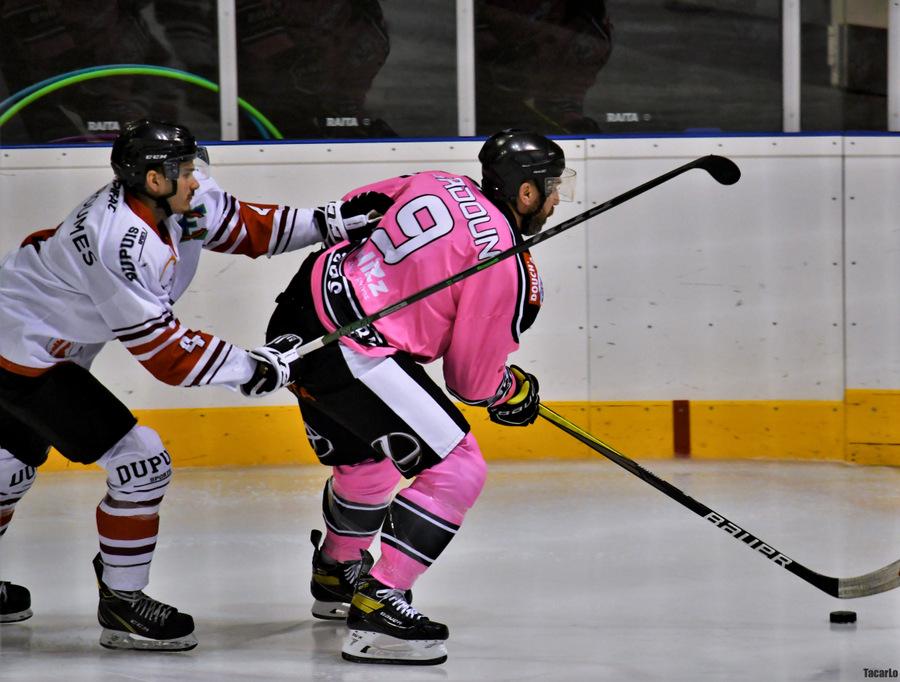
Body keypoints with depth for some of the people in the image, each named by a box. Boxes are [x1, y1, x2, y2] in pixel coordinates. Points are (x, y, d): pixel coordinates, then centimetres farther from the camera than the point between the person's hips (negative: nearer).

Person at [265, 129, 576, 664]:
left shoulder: (435, 183, 9)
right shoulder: (506, 264, -11)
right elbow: (473, 378, -5)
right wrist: (517, 391, 16)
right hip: (352, 353, -10)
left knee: (367, 459, 32)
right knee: (458, 471, -8)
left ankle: (336, 577, 55)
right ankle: (374, 609, -11)